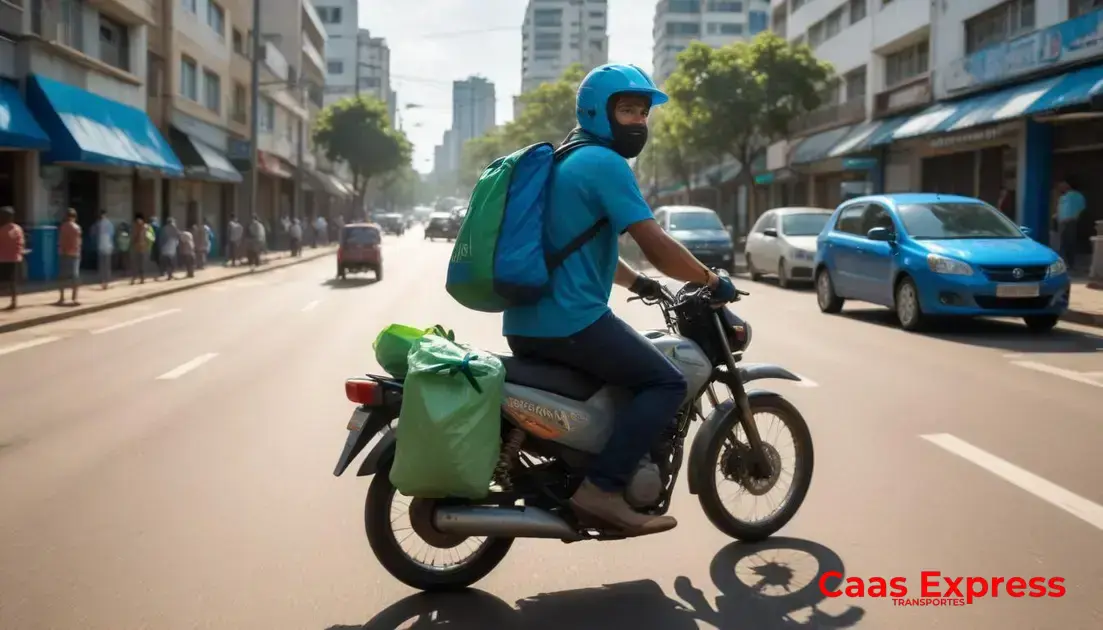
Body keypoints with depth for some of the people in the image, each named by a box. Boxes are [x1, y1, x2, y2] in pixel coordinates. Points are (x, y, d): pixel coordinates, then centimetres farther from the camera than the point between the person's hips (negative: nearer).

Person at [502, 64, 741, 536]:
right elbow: (657, 248, -15)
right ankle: (601, 488, -14)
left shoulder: (565, 160, 22)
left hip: (526, 322, 10)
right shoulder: (605, 163, -10)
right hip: (570, 320, -10)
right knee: (666, 383, -6)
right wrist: (712, 280, -2)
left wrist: (637, 283, 31)